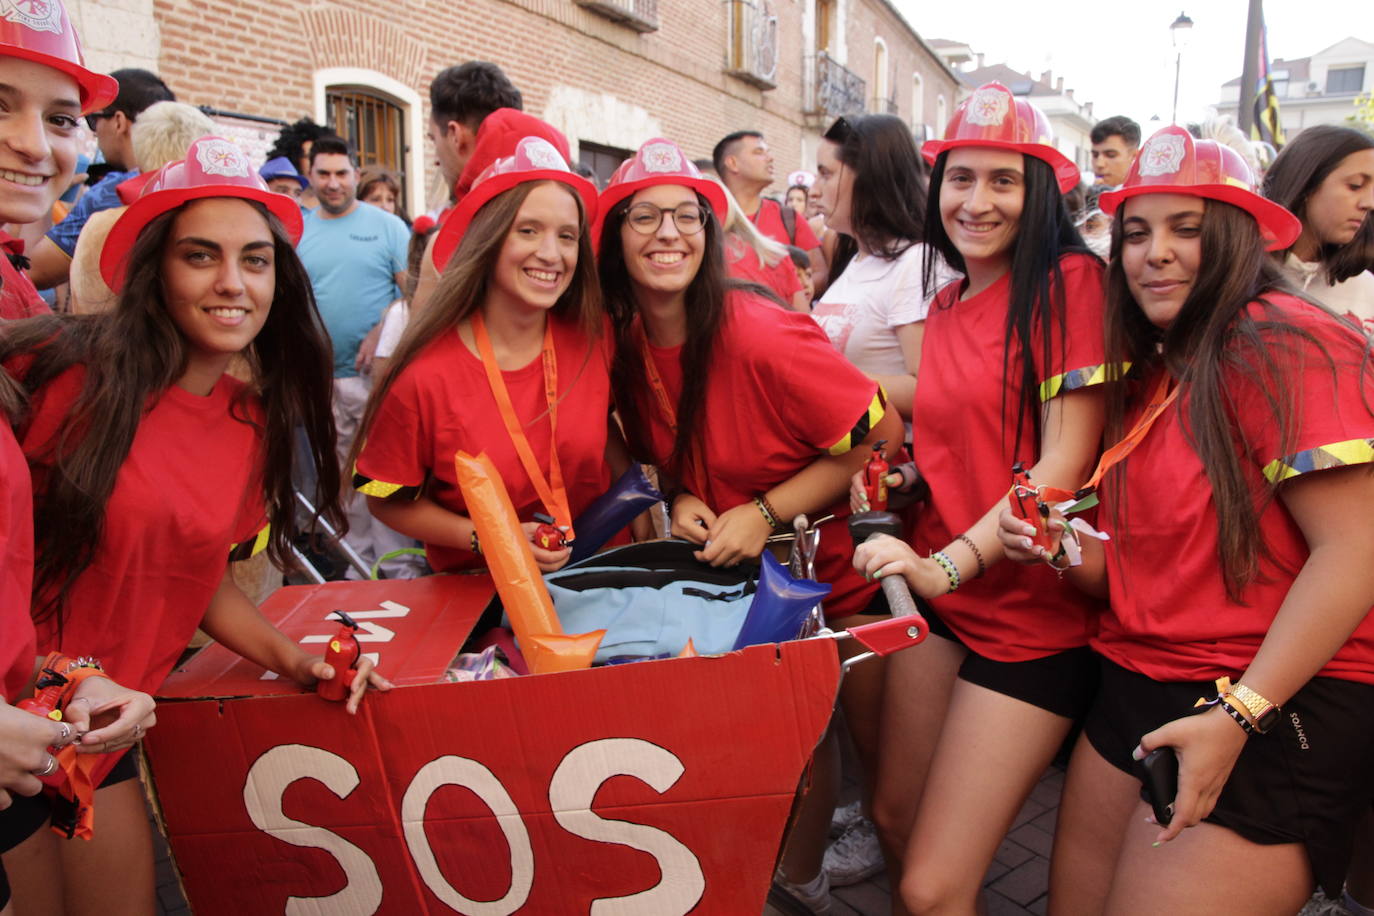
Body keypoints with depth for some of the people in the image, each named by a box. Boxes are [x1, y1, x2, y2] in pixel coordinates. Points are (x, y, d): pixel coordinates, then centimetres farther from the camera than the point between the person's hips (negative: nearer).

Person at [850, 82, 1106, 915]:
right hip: (942, 595, 7)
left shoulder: (1071, 280, -11)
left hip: (1033, 613, -7)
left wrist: (953, 561, -26)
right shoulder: (946, 303, 11)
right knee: (893, 816, 18)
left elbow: (1066, 460, -17)